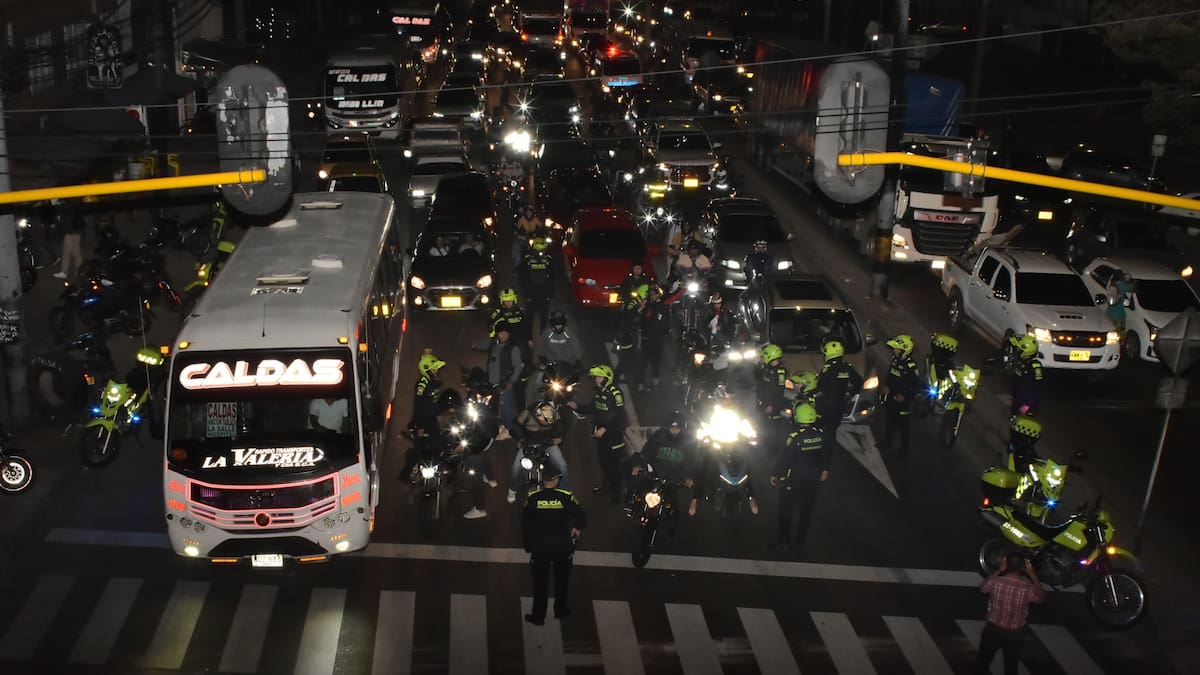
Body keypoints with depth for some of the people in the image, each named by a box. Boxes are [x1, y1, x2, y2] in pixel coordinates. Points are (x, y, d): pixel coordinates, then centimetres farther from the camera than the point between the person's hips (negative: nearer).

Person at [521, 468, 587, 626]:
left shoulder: (532, 498, -10)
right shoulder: (566, 497, -14)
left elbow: (524, 522, -4)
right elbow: (581, 517, -11)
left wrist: (528, 543, 9)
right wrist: (577, 528, 11)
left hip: (539, 544, 0)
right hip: (562, 544, 0)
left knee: (540, 582, 12)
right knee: (561, 580, 21)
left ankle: (538, 616, 17)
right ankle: (560, 610, 33)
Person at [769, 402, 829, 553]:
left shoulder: (795, 437, -25)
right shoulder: (821, 433, -9)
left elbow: (784, 457, -21)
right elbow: (828, 452, 7)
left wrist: (775, 474, -9)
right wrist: (825, 469, 23)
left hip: (793, 480, -4)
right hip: (812, 479, 5)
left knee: (786, 510, 12)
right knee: (806, 510, 18)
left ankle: (784, 540, 20)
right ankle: (801, 540, 27)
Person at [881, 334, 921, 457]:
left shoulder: (911, 366, -25)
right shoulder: (895, 360, -3)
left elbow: (917, 386, -21)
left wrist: (905, 396, -23)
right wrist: (886, 386, 0)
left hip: (902, 401, -7)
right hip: (890, 397, 7)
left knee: (903, 425, 8)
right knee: (889, 422, 24)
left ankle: (904, 449, 25)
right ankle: (887, 442, 43)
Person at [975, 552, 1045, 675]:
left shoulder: (995, 582, -22)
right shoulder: (1028, 588, -23)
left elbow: (982, 588, 3)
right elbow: (1042, 597, 2)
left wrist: (999, 571, 1)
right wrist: (1033, 575, -2)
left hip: (993, 629, 0)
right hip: (1015, 634, 0)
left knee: (983, 661, 24)